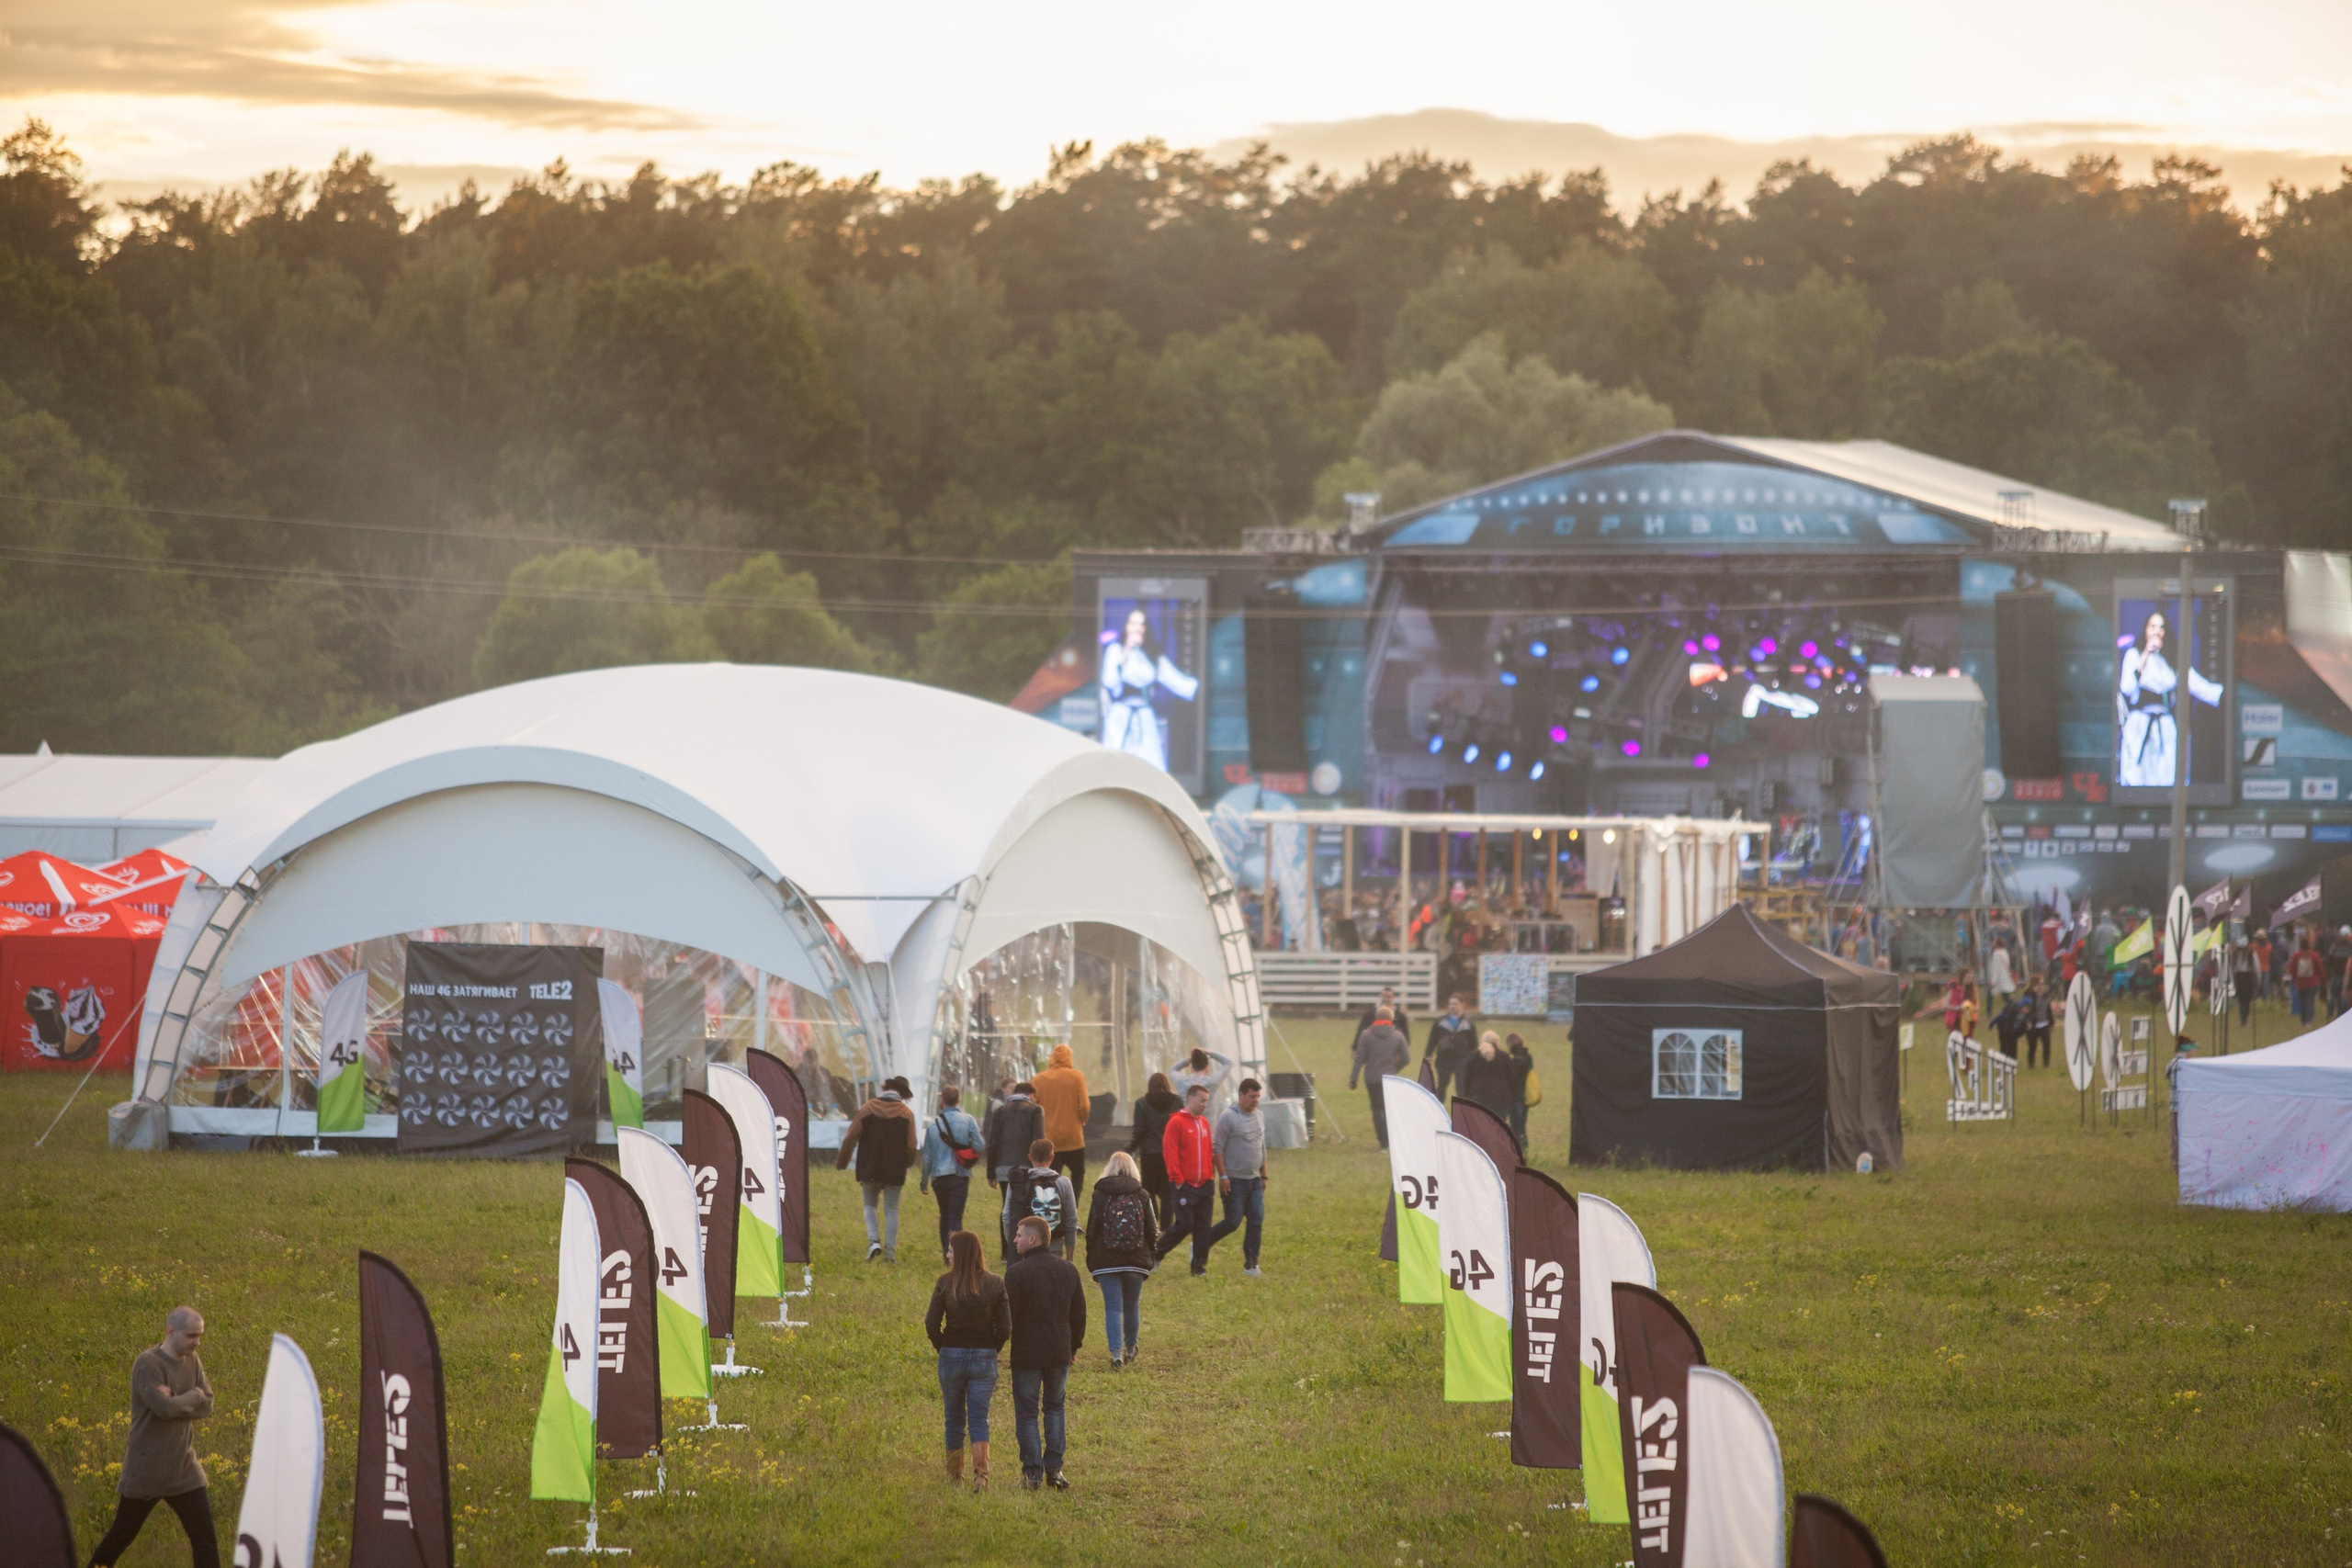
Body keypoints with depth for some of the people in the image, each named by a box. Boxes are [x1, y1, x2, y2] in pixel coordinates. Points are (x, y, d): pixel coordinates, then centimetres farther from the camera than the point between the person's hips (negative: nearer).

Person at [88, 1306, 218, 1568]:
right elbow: (164, 1408, -28)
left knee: (204, 1534, -1)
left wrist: (176, 1403, -18)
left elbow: (207, 1406, -2)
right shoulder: (148, 1364, -17)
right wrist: (193, 1396, -11)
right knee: (121, 1535, 7)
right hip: (145, 1470, -6)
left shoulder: (192, 1362, 5)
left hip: (183, 1468, 6)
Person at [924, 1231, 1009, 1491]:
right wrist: (990, 1351, 10)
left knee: (954, 1420, 14)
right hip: (985, 1357, 1)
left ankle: (954, 1476, 23)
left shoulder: (946, 1283, -9)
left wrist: (942, 1347, 8)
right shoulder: (995, 1284, -4)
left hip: (952, 1355, -1)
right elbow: (1005, 1328, -6)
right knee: (979, 1420, 4)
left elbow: (932, 1324, -10)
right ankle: (981, 1474, -13)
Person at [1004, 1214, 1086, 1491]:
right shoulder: (1067, 1271, 4)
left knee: (1027, 1413, 5)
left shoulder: (1016, 1272, -13)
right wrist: (1074, 1345, 22)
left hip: (1026, 1353, -4)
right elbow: (1079, 1312, 11)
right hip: (1060, 1352, 5)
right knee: (1054, 1408, 17)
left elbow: (1008, 1314, -13)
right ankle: (1054, 1468, 9)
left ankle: (1033, 1472, 3)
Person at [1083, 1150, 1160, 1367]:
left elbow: (1092, 1230, -1)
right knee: (1132, 1306, 17)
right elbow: (1152, 1231, 4)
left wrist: (1091, 1261, 8)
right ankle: (1130, 1348, 33)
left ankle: (1116, 1353, -12)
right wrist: (1152, 1258, 19)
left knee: (1113, 1308, -1)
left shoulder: (1100, 1196, -3)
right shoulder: (1142, 1196, 1)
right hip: (1136, 1260, 2)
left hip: (1107, 1262, -2)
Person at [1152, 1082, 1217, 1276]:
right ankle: (1156, 1251, 10)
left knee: (1202, 1226, 4)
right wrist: (1177, 1179, -15)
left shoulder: (1204, 1123, 14)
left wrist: (1210, 1175, 10)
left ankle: (1199, 1266, 10)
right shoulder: (1177, 1122, -8)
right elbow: (1170, 1152, -13)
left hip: (1203, 1185, 6)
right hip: (1184, 1186, -6)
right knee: (1185, 1224, -8)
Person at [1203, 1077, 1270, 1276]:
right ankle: (1200, 1248, 12)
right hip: (1234, 1181, -7)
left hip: (1254, 1179, 7)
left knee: (1257, 1221, 0)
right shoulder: (1228, 1117, -12)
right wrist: (1223, 1176, -17)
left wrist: (1264, 1175, 20)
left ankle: (1251, 1265, 6)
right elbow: (1217, 1148, -12)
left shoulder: (1259, 1116, 11)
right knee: (1233, 1222, -7)